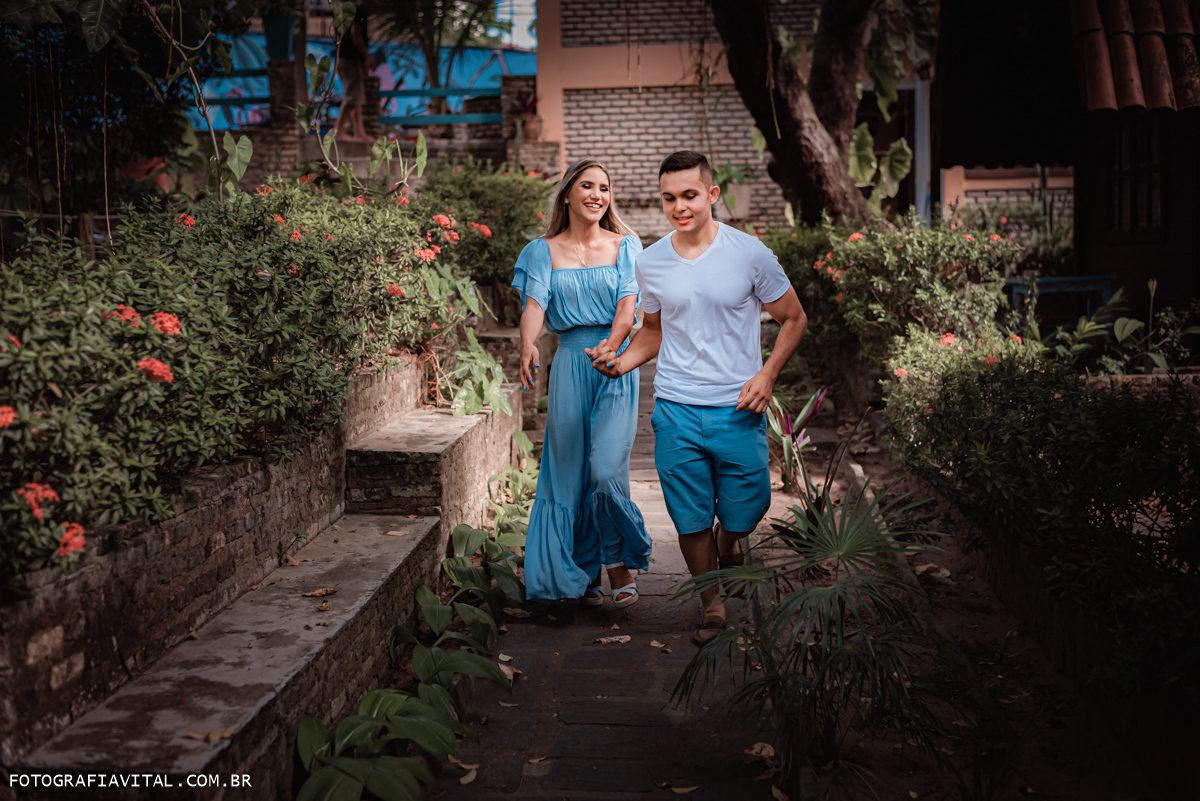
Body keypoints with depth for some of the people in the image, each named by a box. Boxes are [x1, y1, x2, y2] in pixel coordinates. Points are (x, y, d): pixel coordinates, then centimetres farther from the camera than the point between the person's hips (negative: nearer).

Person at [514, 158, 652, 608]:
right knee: (570, 474, 5)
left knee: (606, 471, -14)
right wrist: (527, 347, -29)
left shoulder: (624, 245, 8)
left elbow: (627, 306, -5)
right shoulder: (544, 251, 8)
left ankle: (620, 565, 7)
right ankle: (583, 576, 20)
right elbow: (534, 303, -8)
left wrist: (608, 349, -23)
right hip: (569, 368, 2)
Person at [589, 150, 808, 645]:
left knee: (742, 514, 6)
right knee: (690, 518, 5)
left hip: (738, 411, -2)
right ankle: (711, 602, 28)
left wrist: (767, 374, -10)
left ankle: (729, 550, 43)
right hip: (676, 410, 2)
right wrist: (621, 362, -1)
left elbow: (793, 318, 4)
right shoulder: (650, 264, 3)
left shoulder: (750, 254, -6)